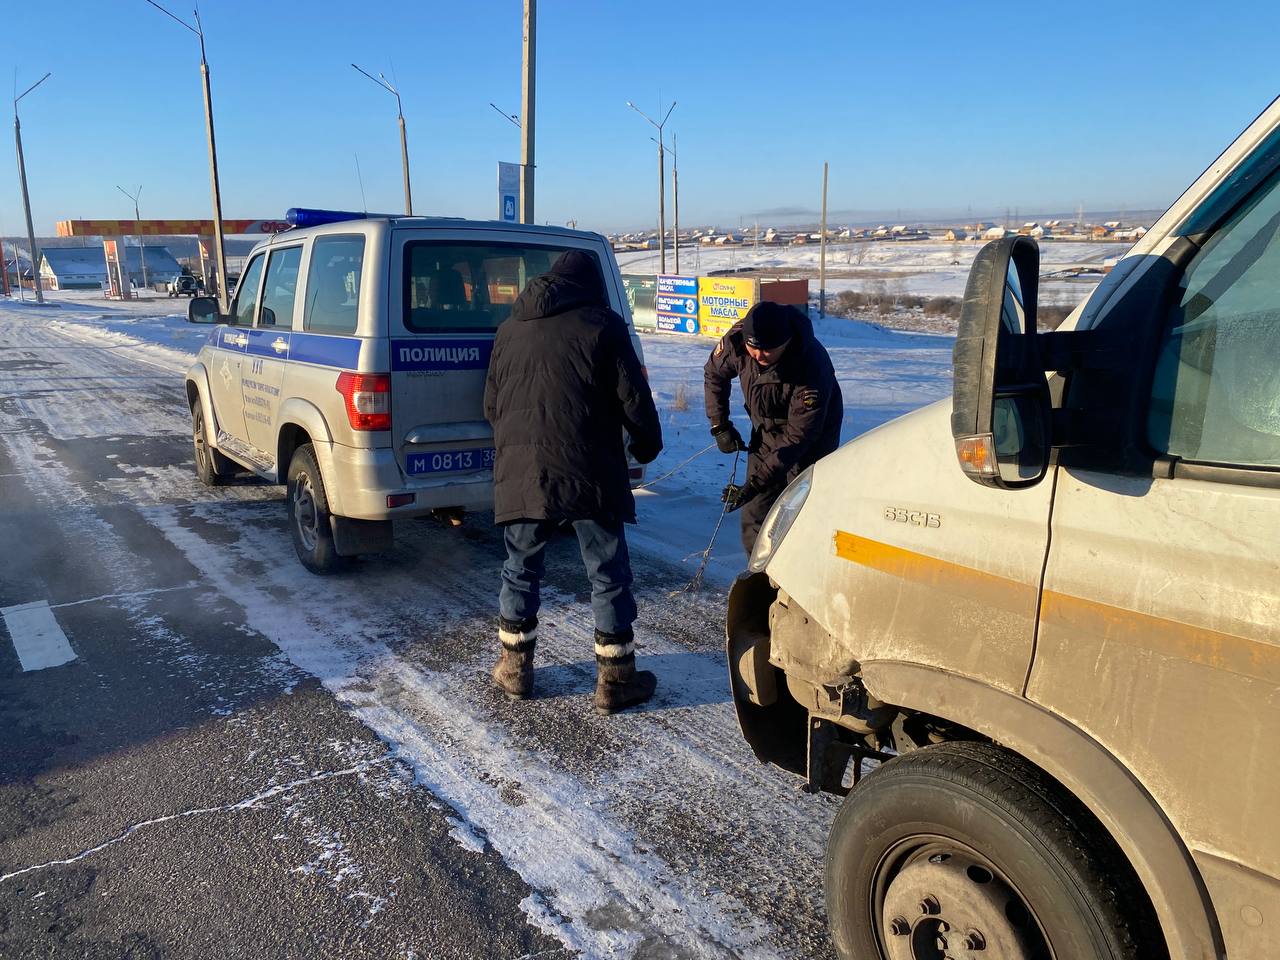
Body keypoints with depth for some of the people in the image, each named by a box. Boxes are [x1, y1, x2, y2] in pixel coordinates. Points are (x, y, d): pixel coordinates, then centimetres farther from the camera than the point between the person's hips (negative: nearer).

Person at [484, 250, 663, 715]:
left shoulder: (510, 330, 14)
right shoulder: (602, 325, -1)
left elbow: (491, 405, 20)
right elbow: (633, 399, -3)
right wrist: (647, 446, 13)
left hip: (519, 473, 4)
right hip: (588, 474, -4)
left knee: (521, 571, 18)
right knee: (609, 575, 7)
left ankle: (515, 667, 27)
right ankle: (616, 679, 13)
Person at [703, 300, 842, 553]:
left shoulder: (812, 365, -35)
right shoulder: (737, 339, -21)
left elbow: (799, 436, -32)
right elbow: (714, 374, 2)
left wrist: (755, 484, -35)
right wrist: (719, 426, -3)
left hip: (811, 444, -5)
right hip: (765, 435, 5)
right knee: (754, 514, 7)